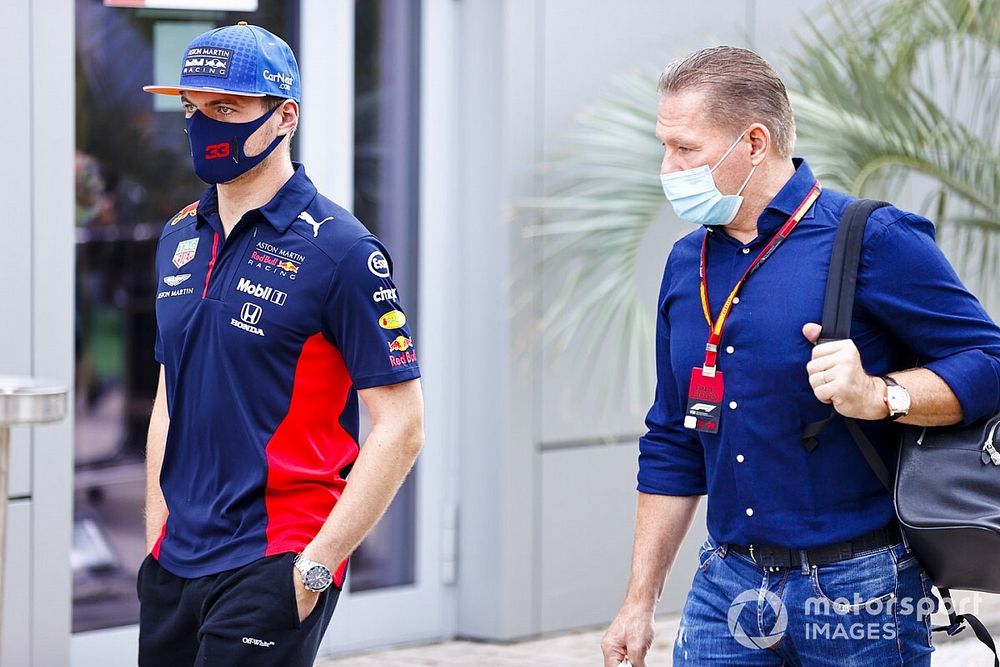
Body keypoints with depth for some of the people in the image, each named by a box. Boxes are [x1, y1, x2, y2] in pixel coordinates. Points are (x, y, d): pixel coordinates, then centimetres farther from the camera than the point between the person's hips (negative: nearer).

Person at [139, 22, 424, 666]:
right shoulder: (181, 239, 11)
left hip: (274, 568, -6)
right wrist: (157, 540, 12)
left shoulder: (338, 250, -10)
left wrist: (316, 564, -15)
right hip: (176, 561, 6)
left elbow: (401, 427, -12)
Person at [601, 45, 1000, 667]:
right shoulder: (687, 265, 11)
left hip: (859, 589, -5)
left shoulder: (872, 240, -9)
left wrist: (878, 396, -25)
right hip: (729, 586, 5)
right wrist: (640, 601, 14)